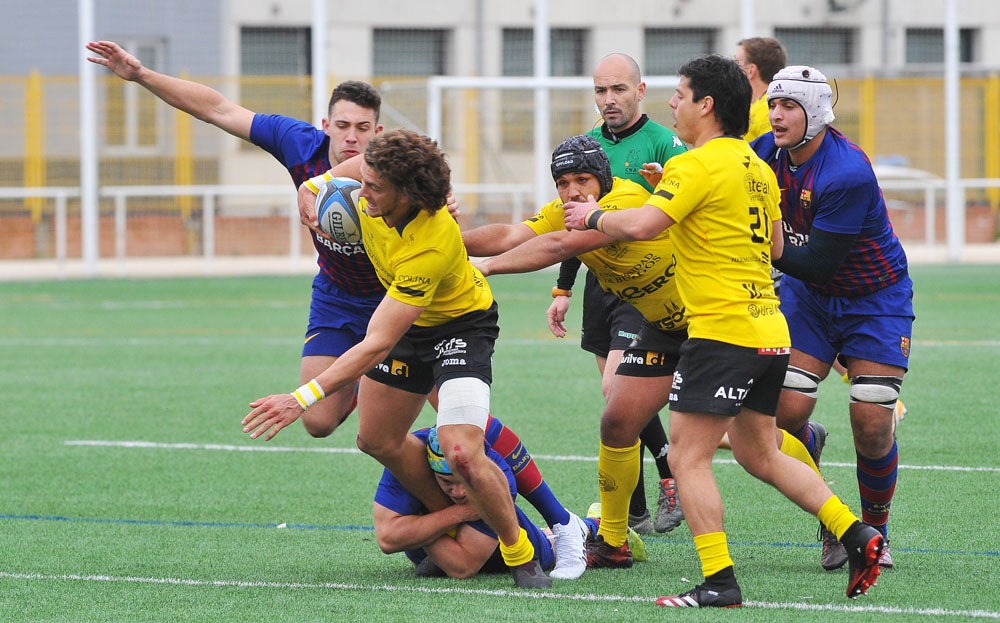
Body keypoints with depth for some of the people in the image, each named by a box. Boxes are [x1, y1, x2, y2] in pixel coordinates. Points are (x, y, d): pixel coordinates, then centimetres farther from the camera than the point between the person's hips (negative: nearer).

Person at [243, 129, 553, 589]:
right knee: (377, 439, 11)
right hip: (411, 321, 8)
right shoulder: (371, 199, -22)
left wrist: (304, 398, -43)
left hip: (461, 324, -8)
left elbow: (377, 345, -41)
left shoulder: (429, 248, -41)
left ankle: (520, 554, 0)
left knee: (462, 454, -23)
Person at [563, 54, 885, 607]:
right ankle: (856, 535, 12)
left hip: (721, 330, -9)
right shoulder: (758, 168, 14)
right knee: (759, 455, 19)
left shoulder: (698, 165, -13)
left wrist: (595, 216, -4)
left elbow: (640, 225, -23)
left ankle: (719, 582, -9)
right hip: (768, 329, 9)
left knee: (688, 458, -4)